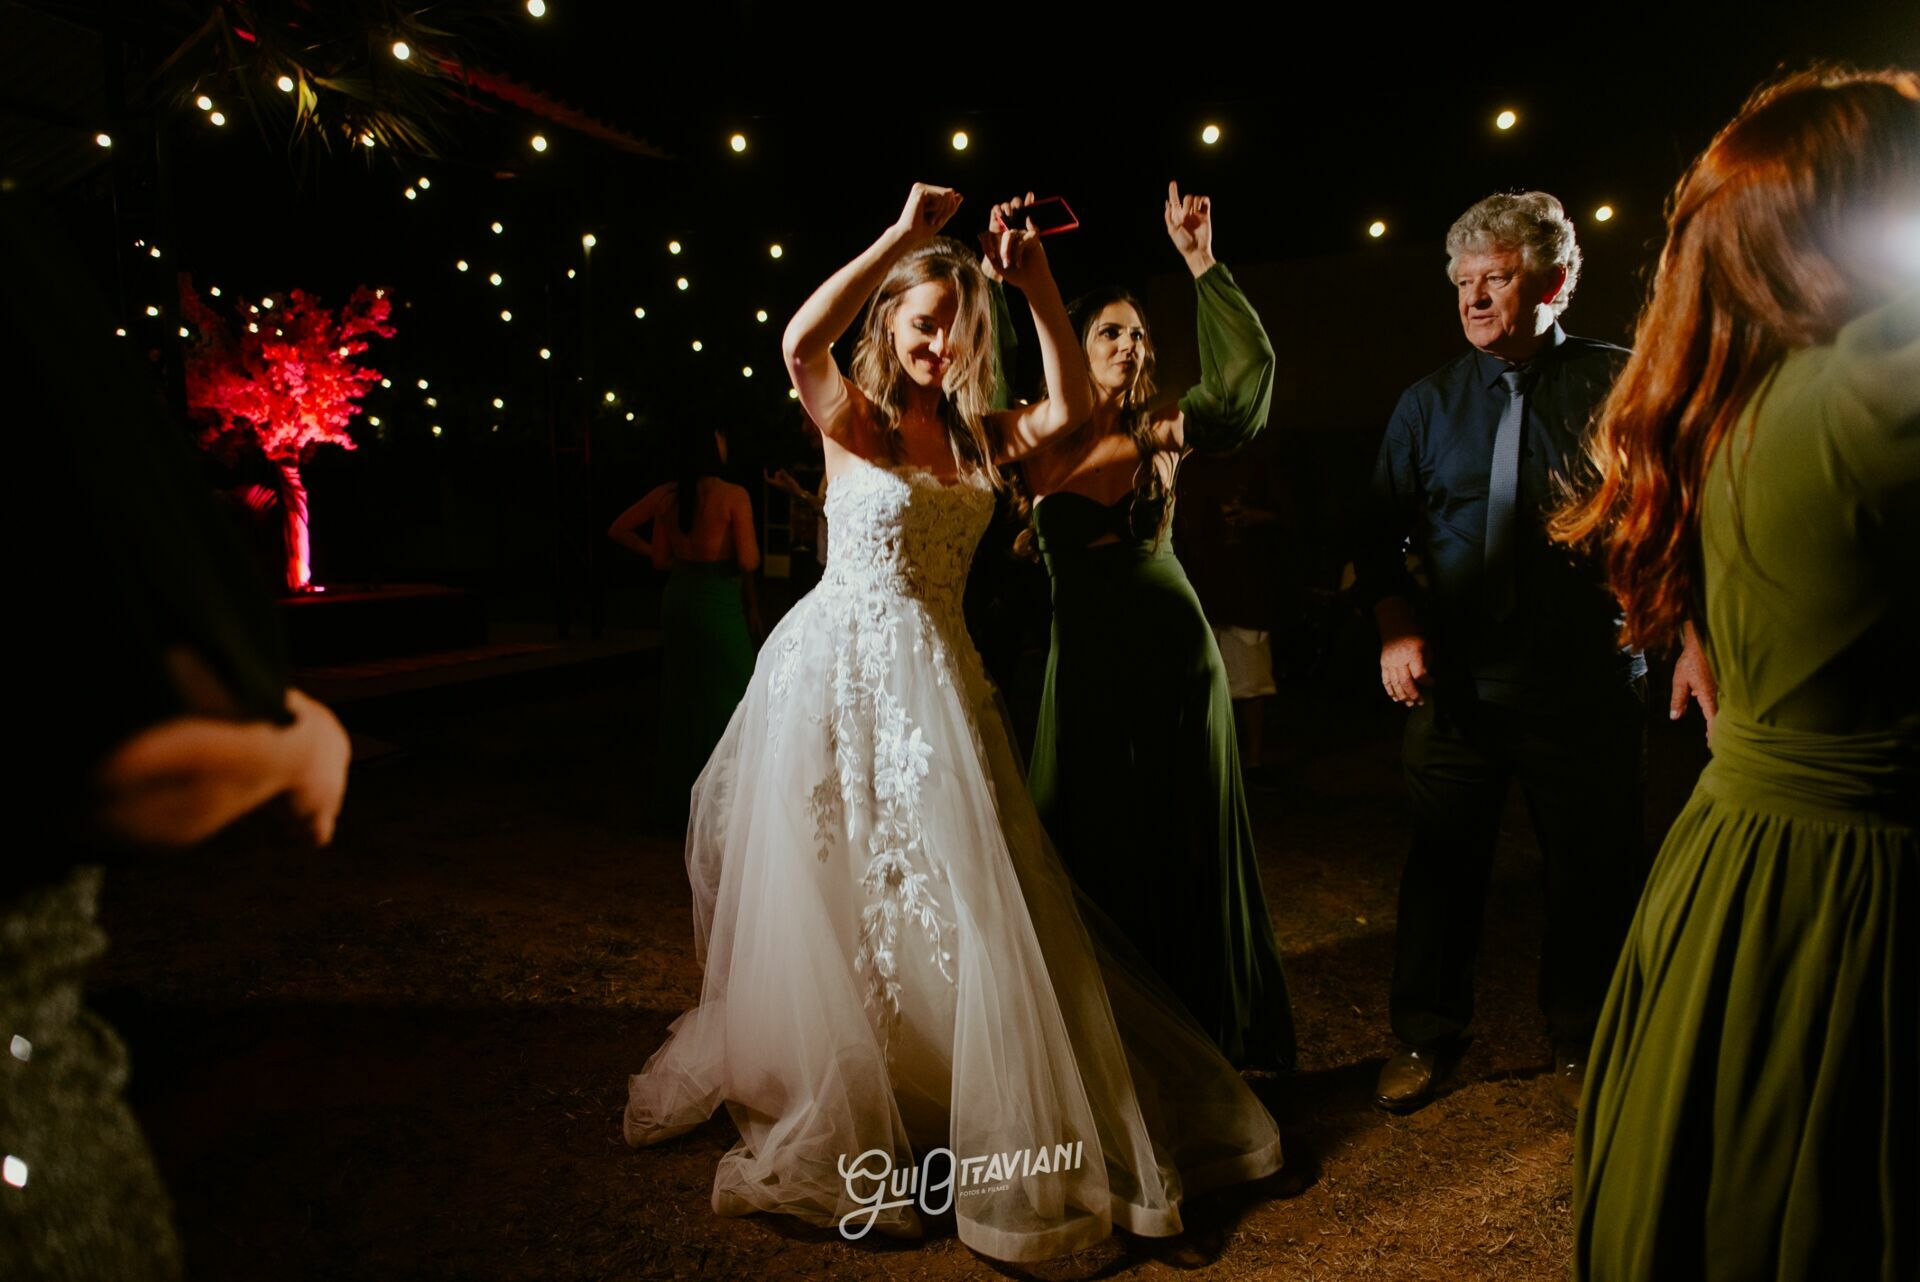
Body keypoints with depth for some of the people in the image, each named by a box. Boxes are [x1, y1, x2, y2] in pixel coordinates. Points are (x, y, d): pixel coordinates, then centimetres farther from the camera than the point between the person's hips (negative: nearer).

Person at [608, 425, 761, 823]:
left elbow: (618, 530, 10)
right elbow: (749, 561, -15)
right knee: (724, 702, 5)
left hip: (678, 598, 6)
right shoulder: (734, 496, -14)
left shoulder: (666, 496, 3)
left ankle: (674, 802, 25)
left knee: (680, 700, 16)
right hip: (720, 602, -6)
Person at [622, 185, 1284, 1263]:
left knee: (960, 900, 7)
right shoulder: (852, 418, -3)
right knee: (835, 896, 6)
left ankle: (1005, 1133, 24)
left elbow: (1072, 406, -1)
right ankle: (824, 1112, 24)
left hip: (935, 680, 5)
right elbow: (801, 343, -23)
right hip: (839, 671, -4)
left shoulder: (975, 435, 11)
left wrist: (1038, 287, -7)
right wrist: (905, 235, -19)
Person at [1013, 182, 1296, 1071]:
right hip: (1083, 655, -1)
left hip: (1175, 650, 1)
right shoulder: (1038, 438, 0)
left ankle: (1191, 1023, 30)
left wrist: (1202, 263, -12)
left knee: (1183, 842, 11)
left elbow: (1249, 369, -8)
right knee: (1086, 848, 10)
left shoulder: (1163, 430, 3)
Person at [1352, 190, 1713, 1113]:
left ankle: (1580, 1047, 34)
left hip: (1588, 690, -1)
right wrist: (1395, 625, -8)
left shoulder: (1621, 385, 2)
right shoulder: (1430, 400, 8)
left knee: (1592, 875, 11)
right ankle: (1424, 1037, 29)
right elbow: (1379, 532, 7)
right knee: (1442, 865, 9)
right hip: (1456, 685, 1)